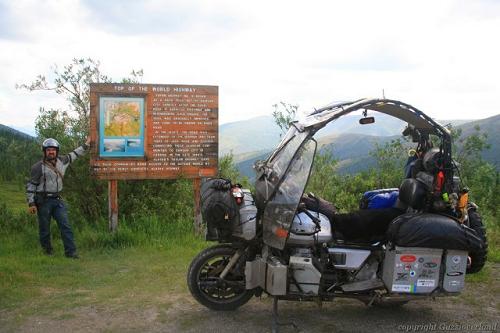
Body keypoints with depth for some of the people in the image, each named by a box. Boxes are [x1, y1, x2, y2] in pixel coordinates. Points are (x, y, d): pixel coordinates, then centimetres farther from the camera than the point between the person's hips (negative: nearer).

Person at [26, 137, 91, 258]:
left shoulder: (61, 161, 6)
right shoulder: (38, 167, -8)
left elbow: (73, 155, 24)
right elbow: (31, 185, -6)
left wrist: (86, 145, 25)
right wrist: (31, 203, -11)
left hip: (57, 200, 4)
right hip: (43, 201, -4)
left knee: (65, 226, -2)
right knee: (44, 228, 6)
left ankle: (70, 251, -1)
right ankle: (47, 250, 24)